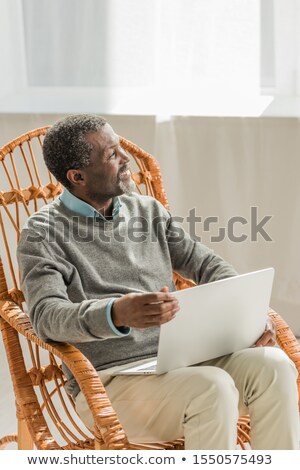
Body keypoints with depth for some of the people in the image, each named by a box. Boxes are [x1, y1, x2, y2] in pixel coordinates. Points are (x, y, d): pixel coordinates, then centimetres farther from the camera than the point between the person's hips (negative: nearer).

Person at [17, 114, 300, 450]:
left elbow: (206, 265, 17)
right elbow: (47, 316, -17)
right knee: (212, 387, -32)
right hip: (109, 381, -6)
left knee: (273, 365, -20)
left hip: (178, 361, 6)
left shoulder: (148, 210, 16)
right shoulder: (43, 233, -2)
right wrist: (116, 314, -37)